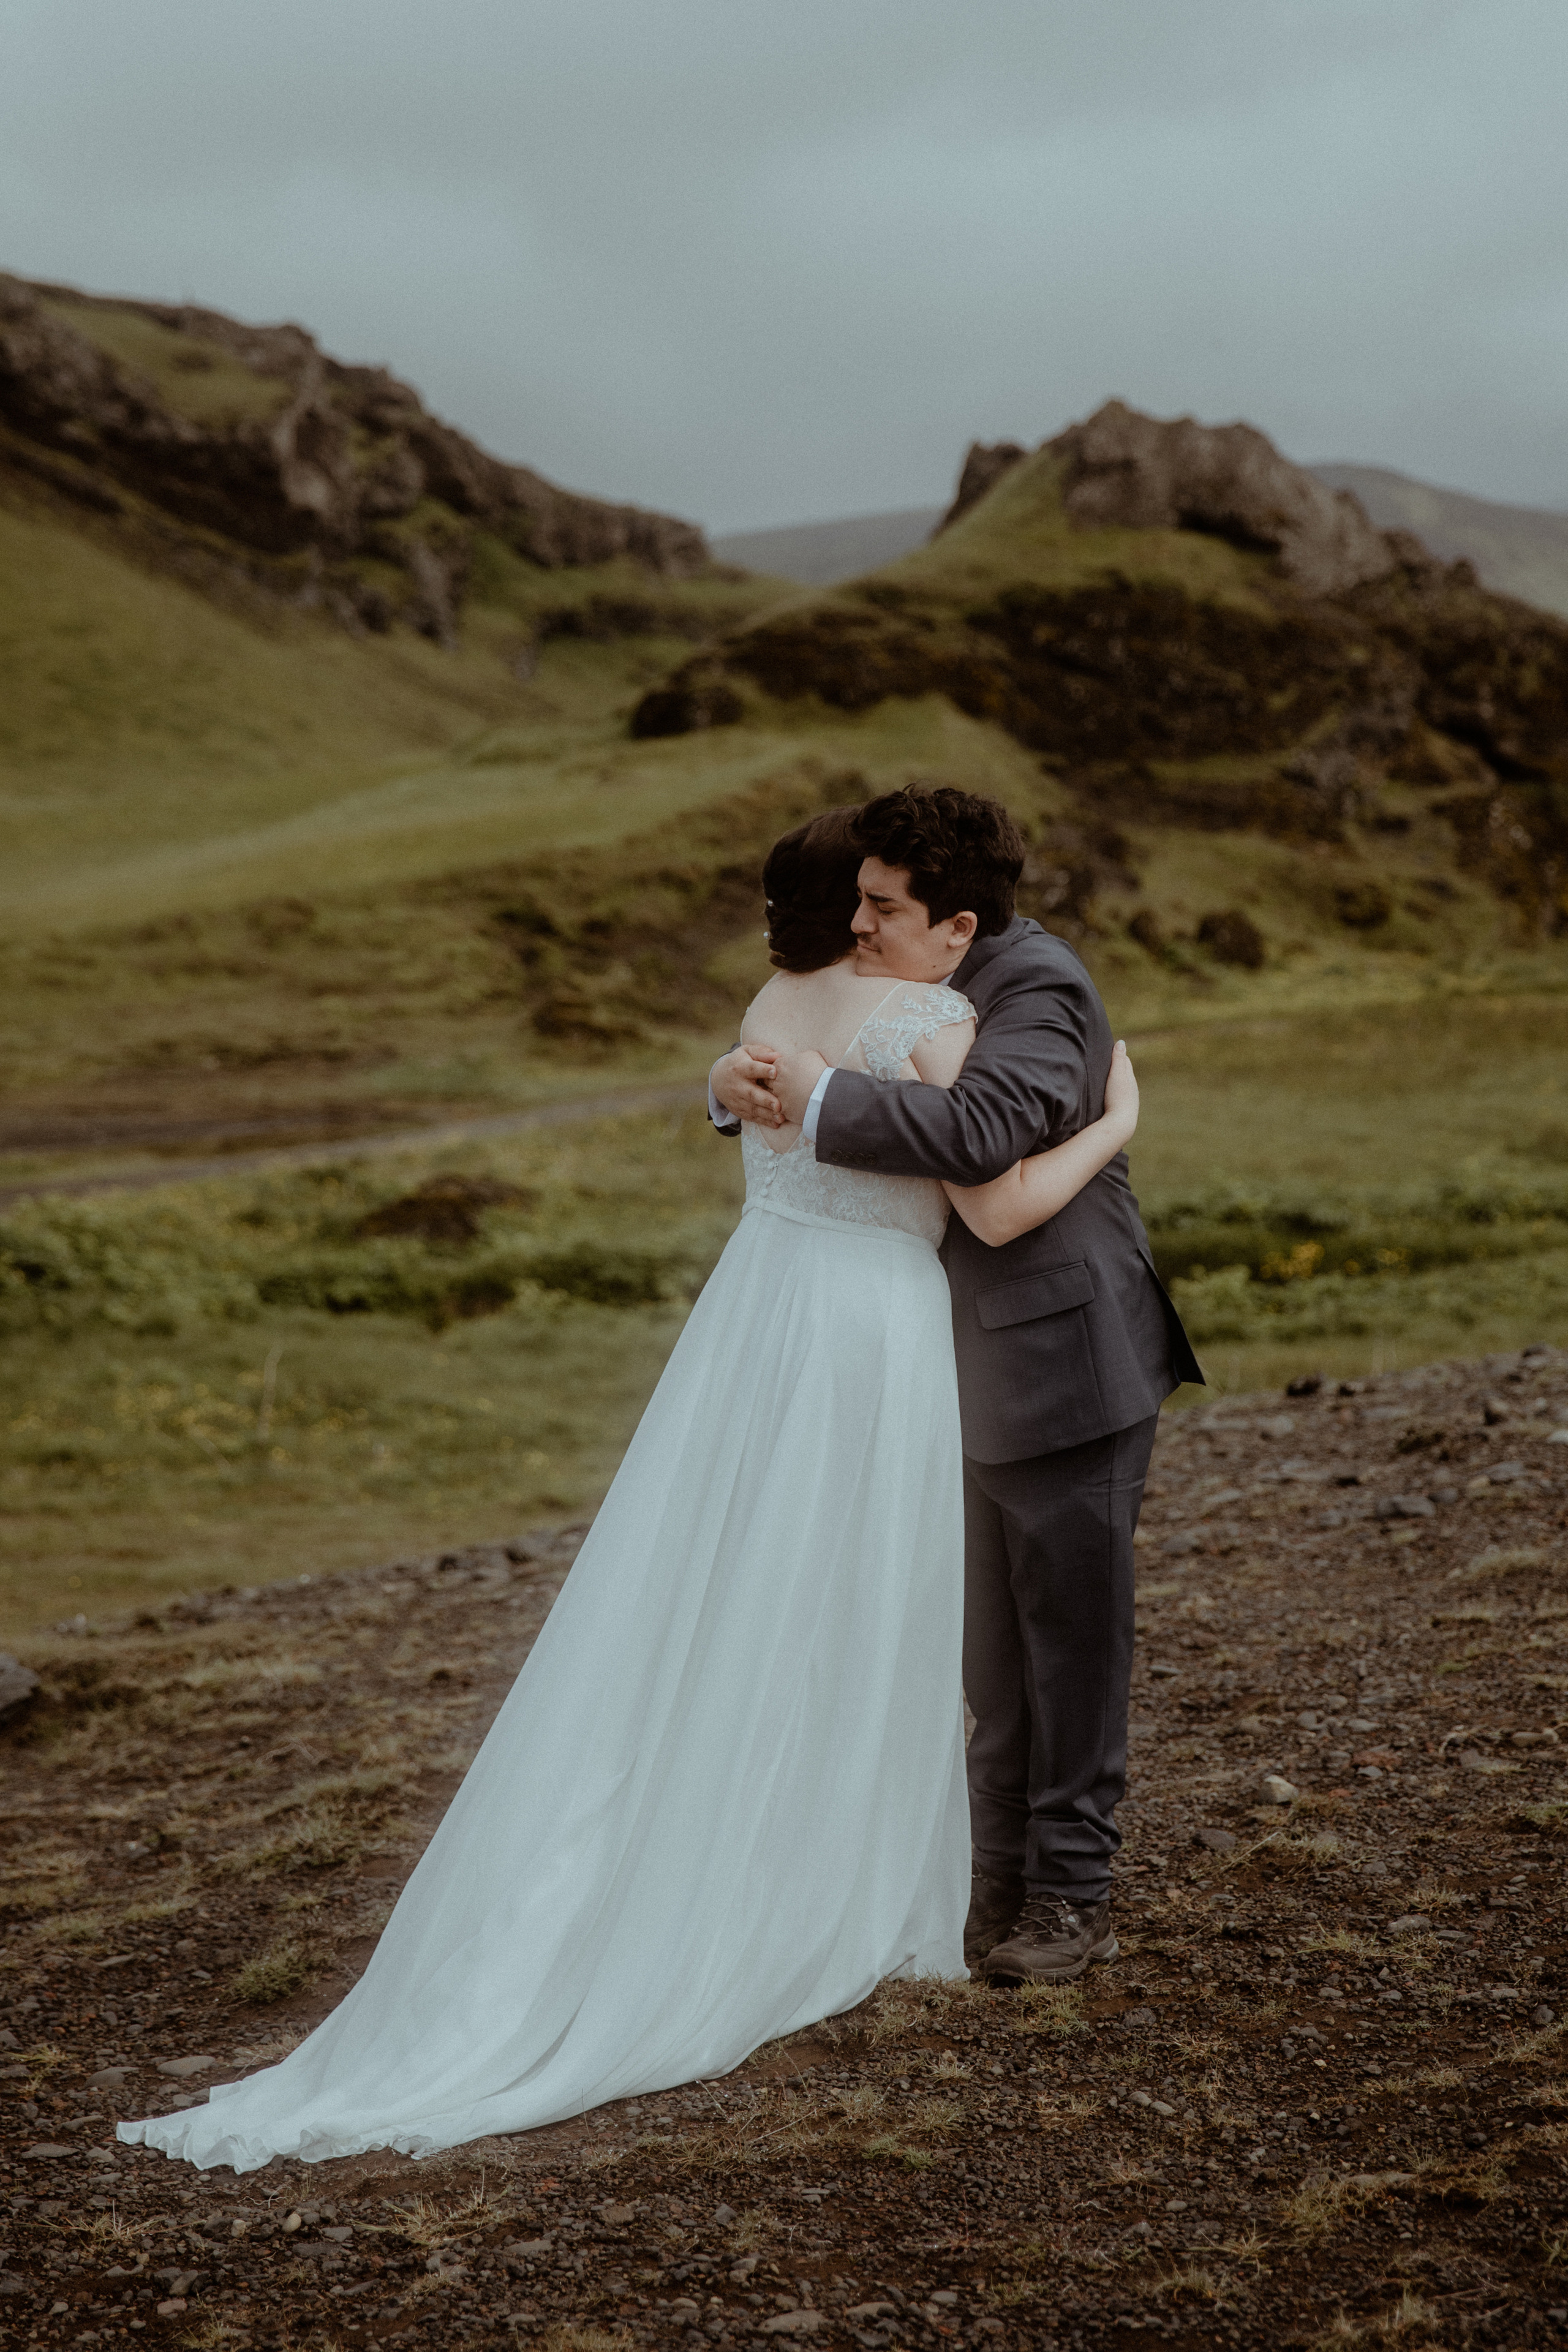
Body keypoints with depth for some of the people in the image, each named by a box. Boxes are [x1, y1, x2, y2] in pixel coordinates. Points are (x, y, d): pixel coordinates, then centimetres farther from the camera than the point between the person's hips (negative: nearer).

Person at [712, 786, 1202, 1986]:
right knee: (998, 1646, 16)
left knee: (1072, 1635, 2)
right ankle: (1006, 1881, 27)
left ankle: (1075, 1896, 13)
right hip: (989, 1377, 9)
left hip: (1069, 1368, -9)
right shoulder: (913, 989, 9)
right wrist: (738, 1083, -11)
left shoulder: (1036, 988, -19)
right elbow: (774, 1059, 12)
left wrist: (820, 1098, -31)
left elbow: (983, 1129, -36)